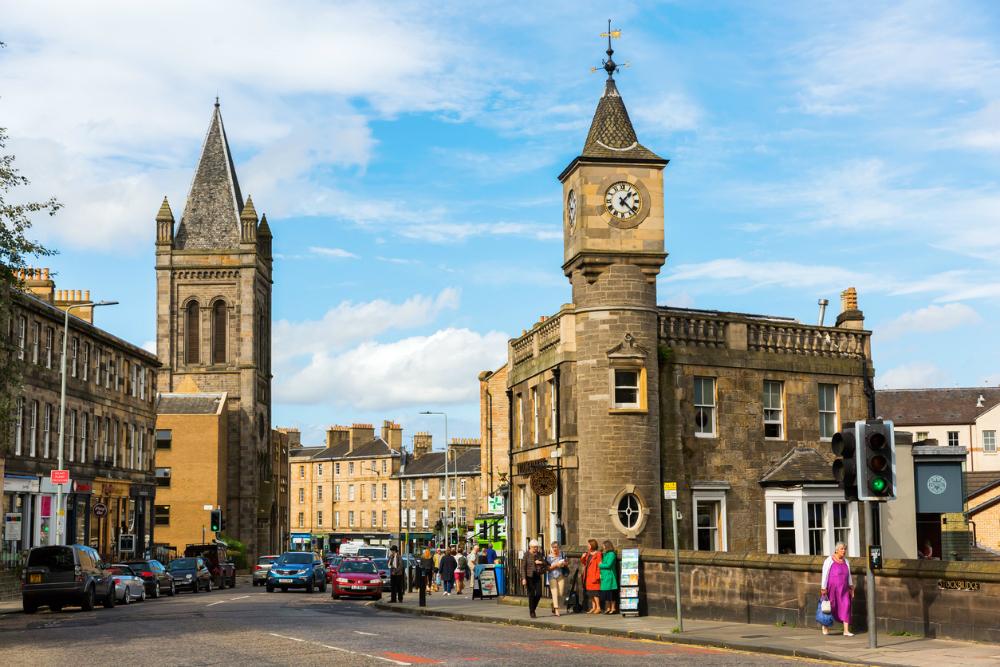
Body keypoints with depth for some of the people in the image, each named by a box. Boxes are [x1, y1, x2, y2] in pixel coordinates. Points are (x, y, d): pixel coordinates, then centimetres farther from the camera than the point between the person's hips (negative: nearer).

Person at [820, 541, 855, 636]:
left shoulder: (846, 562, 10)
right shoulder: (829, 560, -7)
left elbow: (849, 576, 18)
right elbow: (825, 575, -10)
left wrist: (851, 587, 15)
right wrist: (823, 589, -14)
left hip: (843, 589, 5)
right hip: (831, 588, -4)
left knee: (846, 607, -8)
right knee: (830, 608, 4)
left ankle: (846, 630, -10)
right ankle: (825, 626, 27)